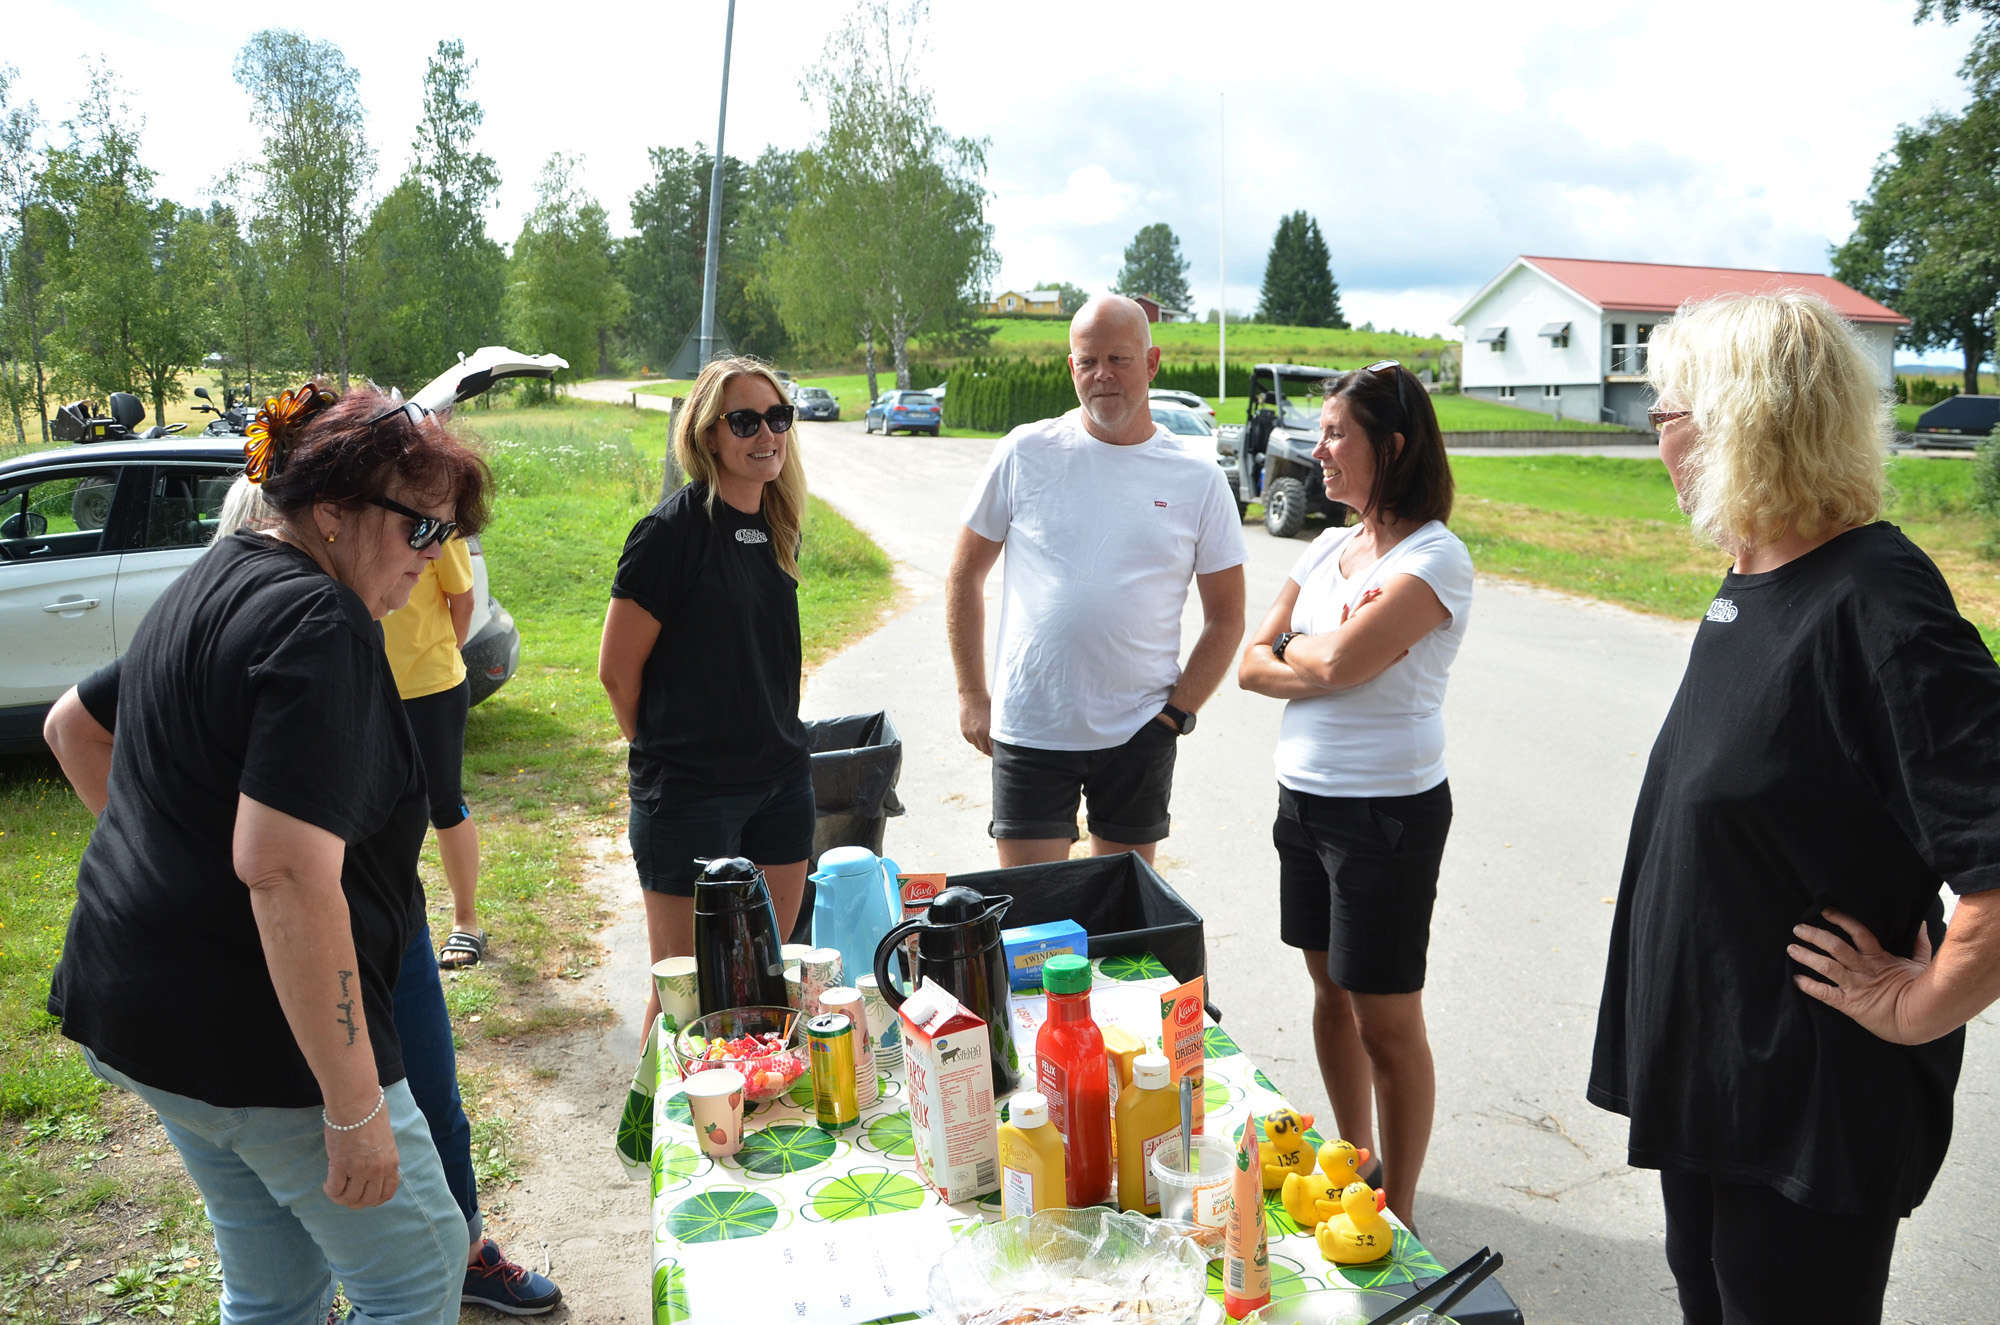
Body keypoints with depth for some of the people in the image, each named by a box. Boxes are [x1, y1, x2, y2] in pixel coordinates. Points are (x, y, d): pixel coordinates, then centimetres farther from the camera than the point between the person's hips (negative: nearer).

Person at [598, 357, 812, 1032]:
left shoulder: (775, 530, 7)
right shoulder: (672, 531, -15)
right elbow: (618, 670, -11)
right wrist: (666, 753, 2)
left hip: (781, 781, 7)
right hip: (690, 793, -7)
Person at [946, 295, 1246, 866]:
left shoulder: (1199, 479, 0)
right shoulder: (1025, 454, -2)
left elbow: (1225, 618, 6)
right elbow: (964, 577, 6)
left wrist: (1177, 713, -3)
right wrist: (972, 695, 2)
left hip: (1139, 735, 1)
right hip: (1029, 730, -1)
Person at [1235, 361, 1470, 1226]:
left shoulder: (1435, 558, -14)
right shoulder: (1328, 549, 9)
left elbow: (1340, 662, -26)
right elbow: (1252, 665, 5)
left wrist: (1296, 650, -6)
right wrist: (1328, 657, -12)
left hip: (1388, 811, -8)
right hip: (1304, 796, 8)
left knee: (1386, 1022, 3)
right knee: (1330, 990, 19)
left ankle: (1395, 1218, 19)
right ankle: (1354, 1169, 37)